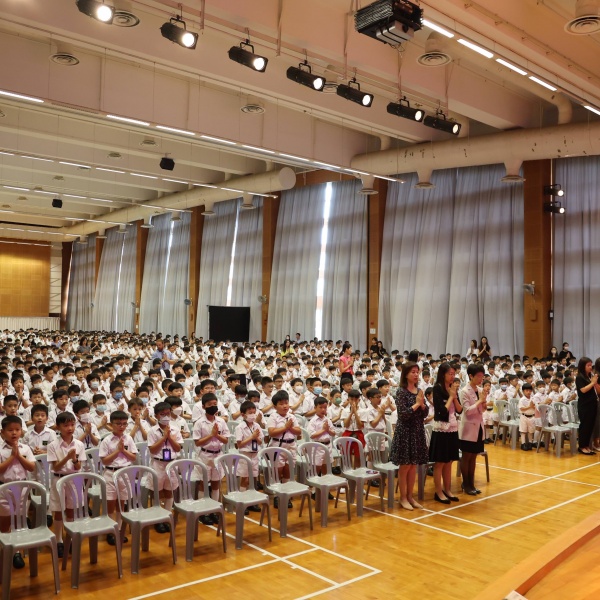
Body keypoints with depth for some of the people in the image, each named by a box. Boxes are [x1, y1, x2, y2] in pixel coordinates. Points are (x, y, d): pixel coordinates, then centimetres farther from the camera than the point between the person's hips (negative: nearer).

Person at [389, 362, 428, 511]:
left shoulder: (419, 391, 7)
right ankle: (403, 498, 13)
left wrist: (422, 404, -10)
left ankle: (410, 496, 22)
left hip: (418, 431, 6)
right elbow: (403, 414, -19)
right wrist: (416, 404, -13)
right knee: (405, 466, 1)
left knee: (414, 465, 11)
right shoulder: (401, 392, -12)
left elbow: (425, 413, 8)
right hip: (405, 431, -6)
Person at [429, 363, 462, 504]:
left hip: (453, 428, 7)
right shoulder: (438, 389, -12)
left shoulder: (453, 388, 8)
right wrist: (451, 396, -11)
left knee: (449, 462, 13)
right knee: (440, 463, 1)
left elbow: (459, 410, 4)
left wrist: (455, 396, -8)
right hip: (441, 429, -6)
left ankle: (447, 490, 22)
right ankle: (438, 492, 9)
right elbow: (443, 411, -17)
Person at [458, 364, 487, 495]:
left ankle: (471, 484, 20)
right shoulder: (464, 391, -14)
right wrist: (480, 400, -20)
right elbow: (467, 410, -21)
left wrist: (484, 402, -7)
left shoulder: (480, 390, 6)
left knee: (473, 457, 12)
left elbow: (482, 410, 13)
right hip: (468, 428, -6)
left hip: (478, 427, 6)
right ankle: (466, 484, 13)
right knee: (466, 457, 4)